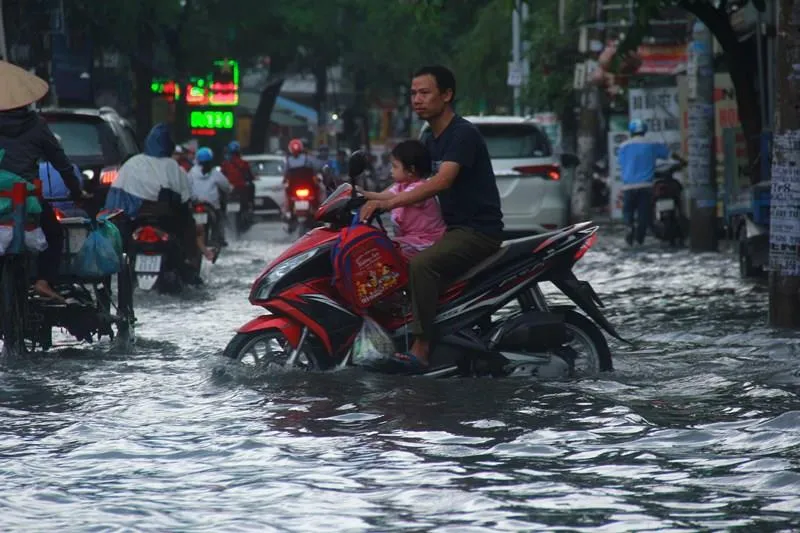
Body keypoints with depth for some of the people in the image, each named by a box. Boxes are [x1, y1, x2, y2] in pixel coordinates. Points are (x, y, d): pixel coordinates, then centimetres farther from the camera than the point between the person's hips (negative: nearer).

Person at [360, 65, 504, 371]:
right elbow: (413, 184, 24)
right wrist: (374, 198, 8)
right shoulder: (430, 140, 16)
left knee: (422, 264, -32)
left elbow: (442, 182, -28)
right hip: (454, 230, 10)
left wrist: (388, 203, -33)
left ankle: (421, 350, -35)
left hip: (479, 231, -10)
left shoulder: (463, 134, -15)